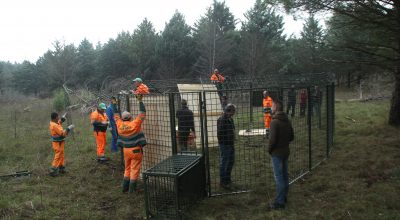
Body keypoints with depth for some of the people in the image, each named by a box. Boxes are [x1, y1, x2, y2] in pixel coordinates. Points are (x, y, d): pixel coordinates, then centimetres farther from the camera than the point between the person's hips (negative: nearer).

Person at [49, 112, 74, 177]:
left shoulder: (52, 123, 4)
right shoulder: (55, 126, -26)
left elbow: (58, 123, 27)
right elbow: (63, 133, -27)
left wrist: (62, 118, 19)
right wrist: (69, 128, -22)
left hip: (59, 143, 10)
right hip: (58, 143, -10)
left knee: (61, 156, 19)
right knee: (58, 156, -4)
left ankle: (61, 168, 31)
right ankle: (53, 171, 0)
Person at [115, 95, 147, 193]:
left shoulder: (120, 125, -4)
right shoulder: (135, 124, -16)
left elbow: (116, 116, 12)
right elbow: (142, 113, -12)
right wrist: (140, 101, -7)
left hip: (126, 149, 5)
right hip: (136, 150, -5)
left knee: (127, 169, 19)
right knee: (135, 169, 3)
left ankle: (125, 187, 22)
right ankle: (132, 189, 5)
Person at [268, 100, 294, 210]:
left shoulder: (275, 122, -20)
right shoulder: (287, 121, 5)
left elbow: (272, 139, -22)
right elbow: (291, 137, 12)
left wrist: (269, 149, -6)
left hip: (277, 153, -8)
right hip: (286, 151, 8)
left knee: (279, 177, -2)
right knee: (285, 175, 17)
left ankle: (279, 202, 5)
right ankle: (284, 197, 30)